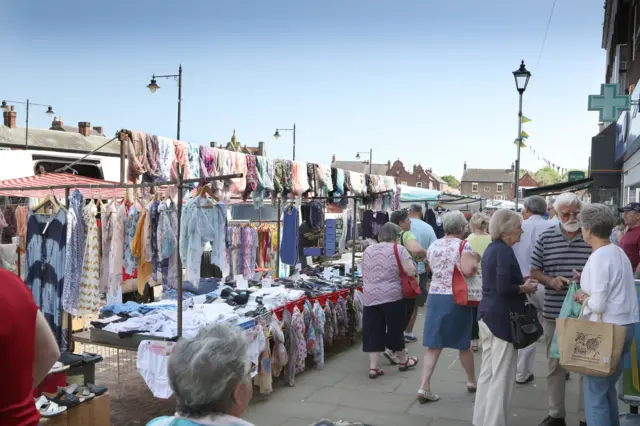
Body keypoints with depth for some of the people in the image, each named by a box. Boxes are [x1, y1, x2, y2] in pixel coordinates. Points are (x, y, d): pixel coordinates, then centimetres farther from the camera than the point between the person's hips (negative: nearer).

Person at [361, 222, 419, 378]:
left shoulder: (368, 250, 11)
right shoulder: (398, 249, -4)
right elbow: (411, 271, -11)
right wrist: (398, 271, 8)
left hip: (369, 296, 4)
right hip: (392, 295, -4)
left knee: (373, 331, 7)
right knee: (395, 328, 11)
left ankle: (373, 367, 5)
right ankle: (403, 360, 28)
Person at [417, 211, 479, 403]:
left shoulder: (432, 246, 9)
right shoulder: (463, 245, -9)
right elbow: (468, 270, -23)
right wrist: (476, 260, -4)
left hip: (434, 297, 4)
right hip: (455, 299, -4)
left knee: (433, 345, 4)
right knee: (463, 343, 14)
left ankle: (424, 387, -4)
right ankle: (472, 381, 32)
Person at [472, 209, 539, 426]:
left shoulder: (491, 248, 13)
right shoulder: (504, 251, -16)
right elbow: (503, 288, -23)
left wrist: (521, 282, 10)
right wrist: (525, 288, -7)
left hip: (487, 313, 10)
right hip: (501, 317, -10)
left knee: (488, 372, 16)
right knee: (501, 377, -2)